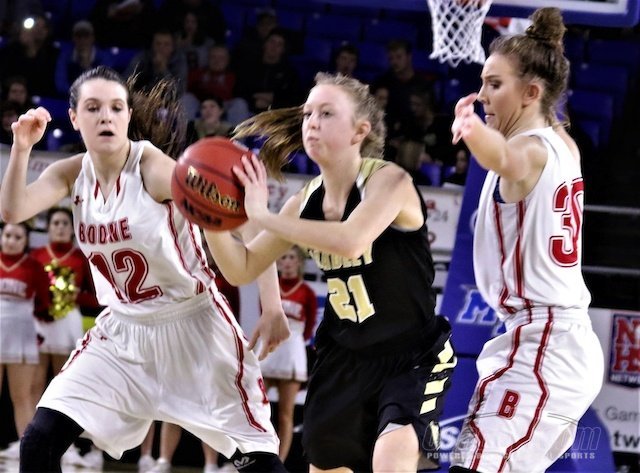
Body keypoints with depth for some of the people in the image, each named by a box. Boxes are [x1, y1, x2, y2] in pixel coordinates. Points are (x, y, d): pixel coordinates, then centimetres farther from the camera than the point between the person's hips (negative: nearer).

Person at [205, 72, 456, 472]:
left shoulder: (388, 181, -18)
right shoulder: (308, 202, 1)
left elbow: (350, 242, -38)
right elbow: (241, 269, 8)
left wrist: (263, 216, -32)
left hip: (413, 359, -7)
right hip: (347, 359, 7)